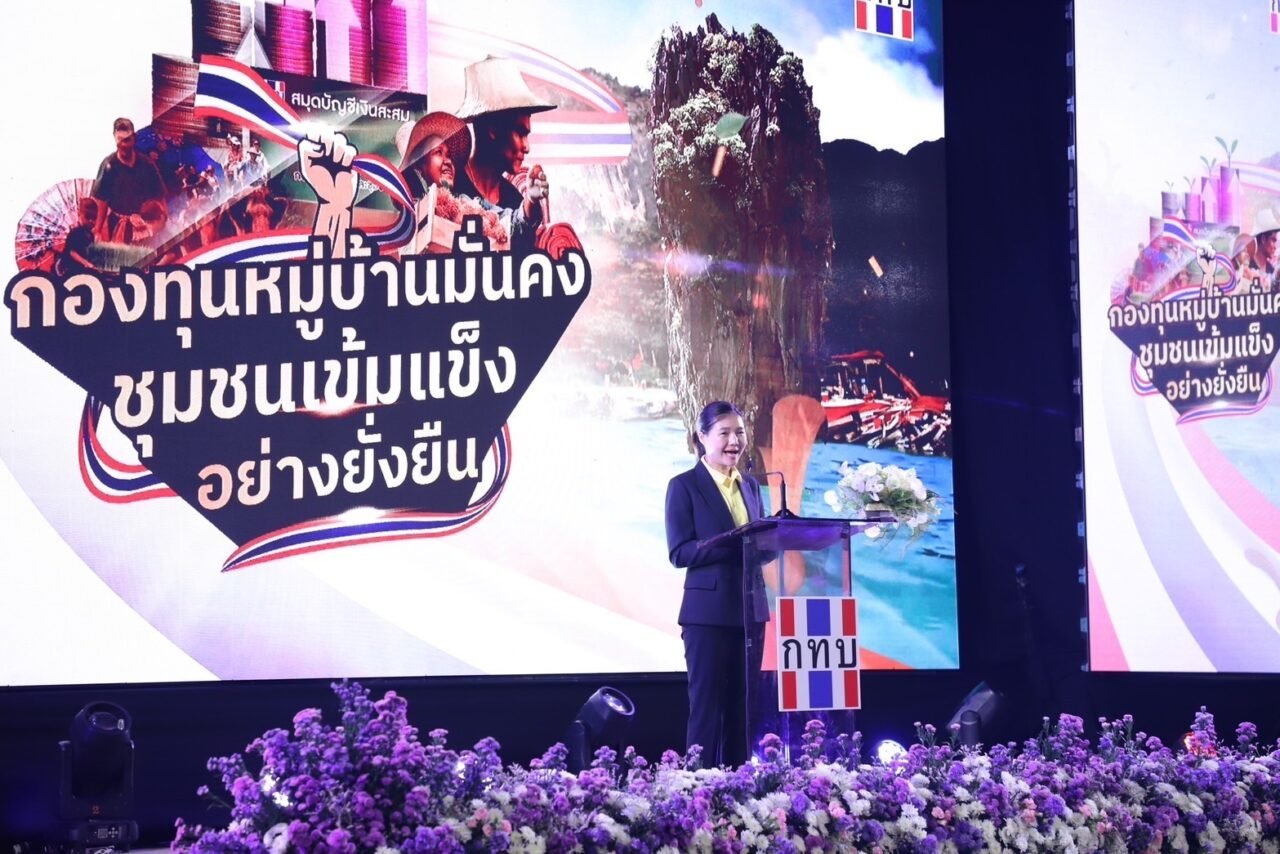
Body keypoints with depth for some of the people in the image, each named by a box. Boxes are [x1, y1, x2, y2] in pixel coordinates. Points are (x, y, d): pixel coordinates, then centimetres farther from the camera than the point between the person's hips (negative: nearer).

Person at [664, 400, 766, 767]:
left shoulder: (750, 487, 15)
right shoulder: (684, 486, -3)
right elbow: (680, 552, -11)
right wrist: (734, 544, -23)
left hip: (750, 609, 6)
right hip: (708, 610, -6)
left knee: (742, 707, 8)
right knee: (707, 706, -2)